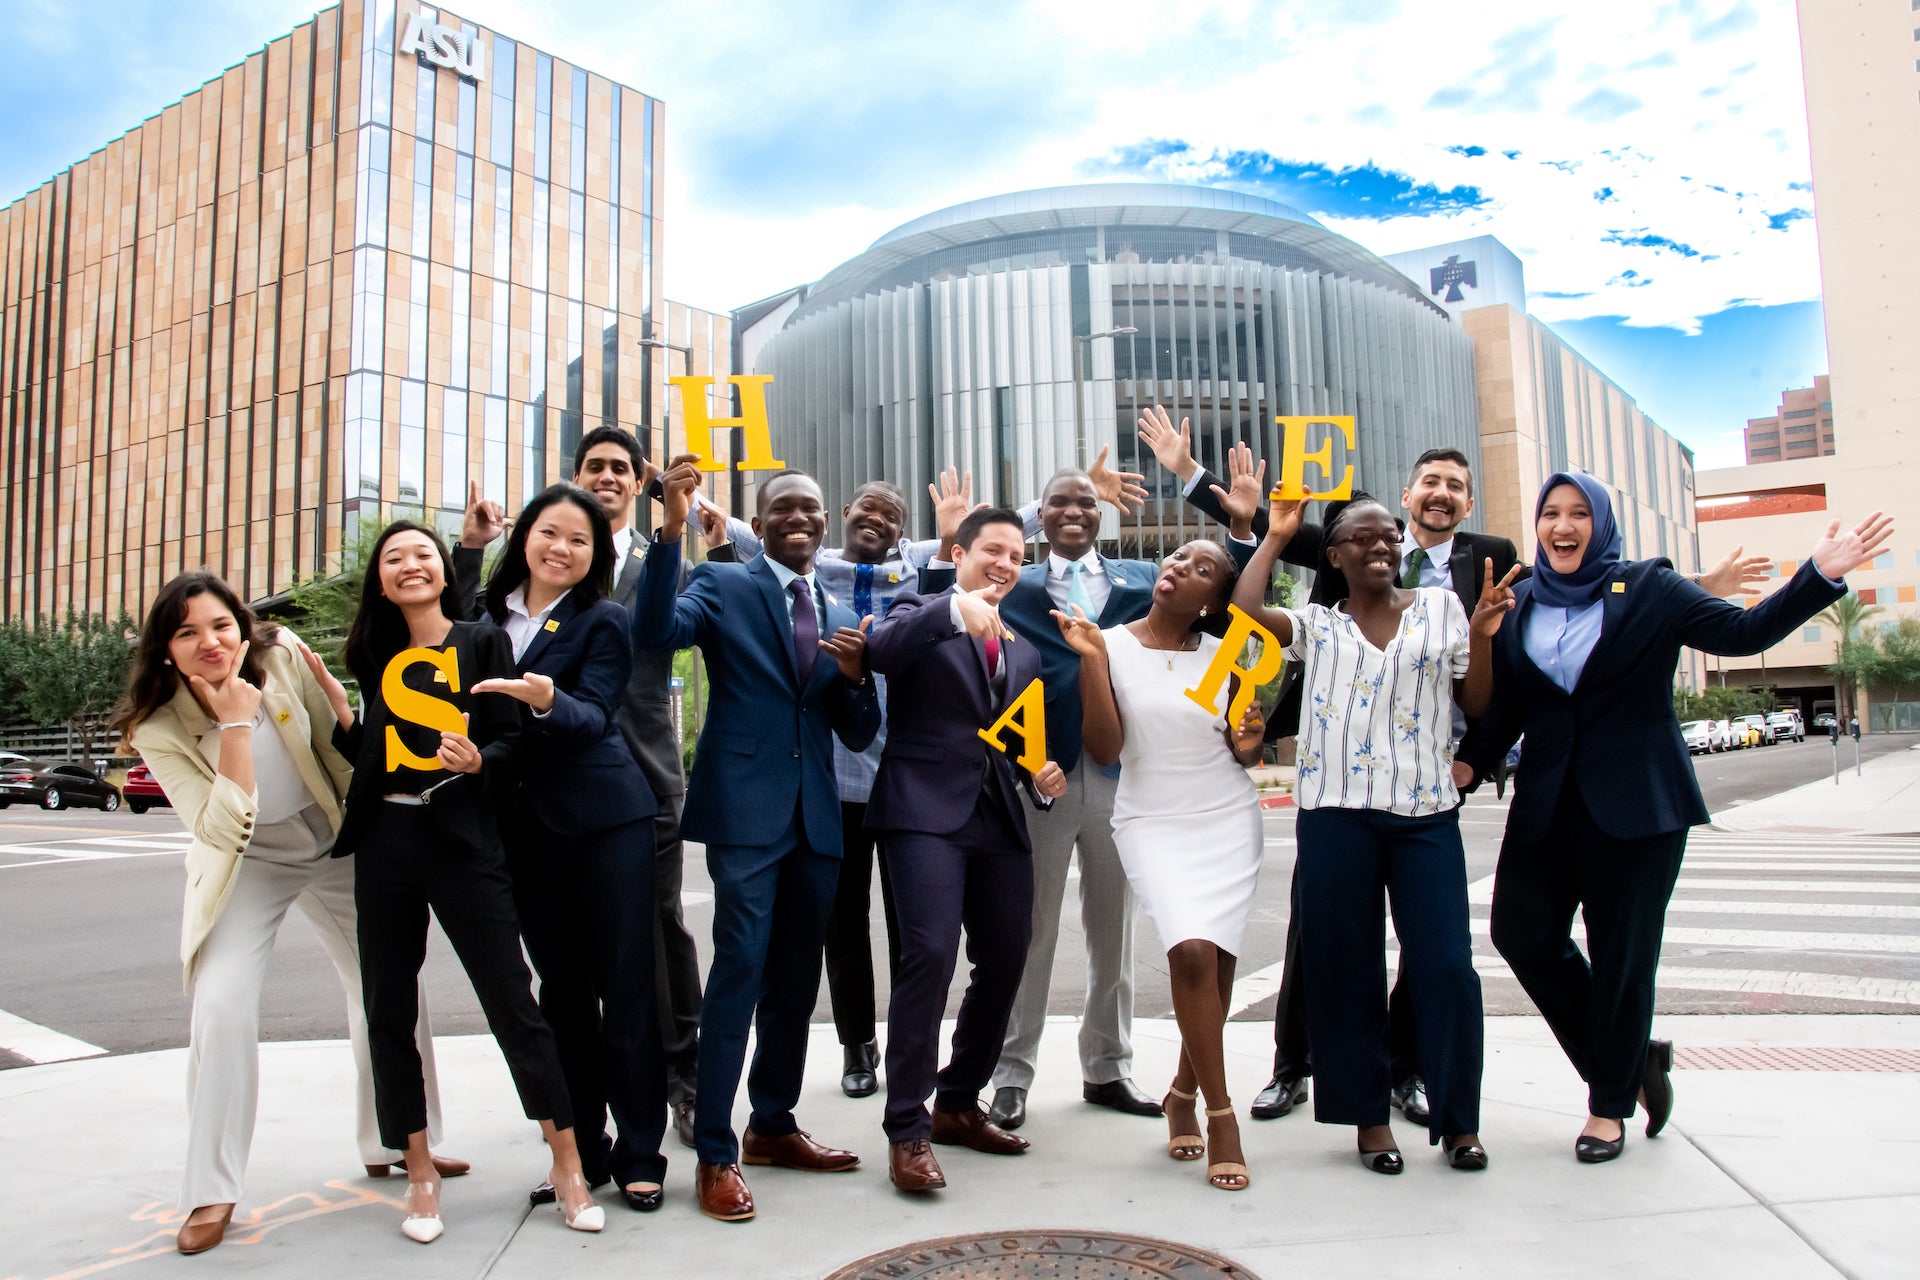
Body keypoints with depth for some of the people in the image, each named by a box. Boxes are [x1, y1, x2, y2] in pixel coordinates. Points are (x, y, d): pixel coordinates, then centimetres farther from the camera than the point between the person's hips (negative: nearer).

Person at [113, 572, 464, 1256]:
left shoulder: (284, 657, -17)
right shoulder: (157, 726, -19)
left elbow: (341, 748, -4)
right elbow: (225, 828, -27)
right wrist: (235, 722, -32)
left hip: (336, 846, 2)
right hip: (247, 865, -2)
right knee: (221, 1005, -18)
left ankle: (396, 1144, 23)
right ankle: (211, 1193, 0)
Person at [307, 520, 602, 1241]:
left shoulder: (482, 641, 3)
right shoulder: (377, 656, 14)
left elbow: (512, 743, -3)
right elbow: (370, 756, 15)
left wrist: (478, 760, -23)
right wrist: (337, 704, 2)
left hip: (463, 842, -4)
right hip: (385, 844, 5)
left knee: (513, 1003, -4)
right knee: (389, 1012, 7)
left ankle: (567, 1166, 7)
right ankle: (420, 1176, 21)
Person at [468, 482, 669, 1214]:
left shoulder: (601, 621, -3)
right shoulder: (489, 617, 9)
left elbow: (595, 716, -16)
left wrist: (548, 700, -35)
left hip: (606, 821, -4)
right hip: (526, 826, 5)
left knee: (625, 987, 0)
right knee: (561, 988, 12)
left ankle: (639, 1155, 11)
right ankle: (583, 1149, 23)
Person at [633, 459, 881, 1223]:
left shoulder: (840, 615, 16)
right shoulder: (725, 587, 2)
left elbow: (858, 735, 12)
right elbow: (654, 631, -19)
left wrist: (855, 674, -8)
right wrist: (673, 528, -27)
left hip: (815, 816, 6)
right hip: (745, 808, -5)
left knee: (796, 979, 12)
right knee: (741, 969, -11)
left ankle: (773, 1125, 28)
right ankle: (715, 1155, 0)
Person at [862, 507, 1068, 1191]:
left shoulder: (1023, 649, 21)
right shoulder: (921, 612, 4)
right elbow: (880, 651, -19)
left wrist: (1042, 779, 2)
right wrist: (955, 607, -34)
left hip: (999, 821, 6)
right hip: (925, 811, -6)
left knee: (1005, 962, 7)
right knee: (930, 953, -18)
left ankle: (959, 1104, 26)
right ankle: (908, 1130, -7)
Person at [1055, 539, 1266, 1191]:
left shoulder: (1223, 656, 2)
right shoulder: (1112, 644, -4)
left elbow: (1244, 756, 12)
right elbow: (1104, 748, -11)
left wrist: (1249, 743, -11)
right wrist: (1091, 661, -18)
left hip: (1229, 822, 3)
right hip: (1153, 824, -3)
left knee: (1218, 961, 1)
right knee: (1192, 951, -20)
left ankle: (1184, 1093, 26)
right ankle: (1221, 1115, -4)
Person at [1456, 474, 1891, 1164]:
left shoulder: (1647, 589, 0)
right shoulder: (1519, 604, 7)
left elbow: (1743, 631, -8)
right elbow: (1506, 705, 7)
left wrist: (1820, 576, -19)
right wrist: (1471, 760, -7)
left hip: (1636, 803, -3)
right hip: (1547, 803, 4)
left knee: (1621, 952, 2)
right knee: (1521, 931, 1)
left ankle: (1610, 1105, 21)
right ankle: (1633, 1056, 24)